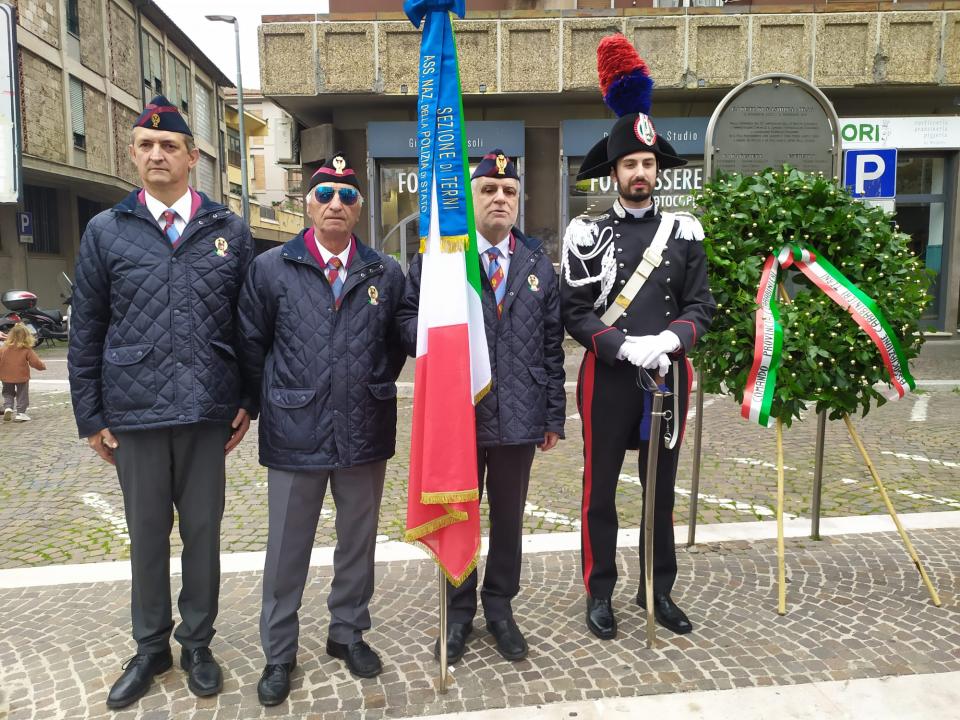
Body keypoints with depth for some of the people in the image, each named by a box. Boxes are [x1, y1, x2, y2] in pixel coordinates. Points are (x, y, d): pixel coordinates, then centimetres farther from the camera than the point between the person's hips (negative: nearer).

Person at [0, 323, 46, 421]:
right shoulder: (27, 350, -14)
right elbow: (36, 362, -13)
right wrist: (42, 366, 7)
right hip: (22, 377, -2)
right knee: (22, 395, 12)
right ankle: (20, 413, 11)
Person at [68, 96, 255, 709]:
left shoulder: (230, 231, 4)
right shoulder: (106, 232, 5)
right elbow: (86, 332, 5)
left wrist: (249, 402, 1)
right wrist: (91, 416, 3)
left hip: (208, 412, 0)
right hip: (134, 413, 1)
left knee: (203, 531, 11)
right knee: (147, 534, 13)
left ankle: (198, 643, 29)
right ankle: (151, 647, 31)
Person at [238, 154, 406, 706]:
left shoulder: (387, 273, 3)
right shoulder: (271, 268, -1)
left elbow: (399, 343, 13)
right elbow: (252, 345, 6)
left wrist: (376, 386, 8)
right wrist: (277, 398, 8)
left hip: (366, 432, 2)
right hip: (295, 433, -1)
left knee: (358, 540, 15)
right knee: (288, 548, 10)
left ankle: (349, 633, 36)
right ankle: (279, 652, 28)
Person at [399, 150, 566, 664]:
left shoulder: (538, 263, 9)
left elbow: (552, 343, 7)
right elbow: (408, 318, 1)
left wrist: (554, 415, 6)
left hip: (519, 415, 3)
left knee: (508, 517, 15)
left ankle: (500, 607, 36)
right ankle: (459, 612, 32)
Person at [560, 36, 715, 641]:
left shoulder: (685, 231, 5)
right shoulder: (587, 234, -2)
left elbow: (701, 306, 2)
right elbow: (575, 313, -6)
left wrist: (666, 341, -17)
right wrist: (628, 347, -19)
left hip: (670, 375, 2)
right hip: (609, 378, -2)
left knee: (662, 490, 13)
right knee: (601, 492, 7)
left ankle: (659, 591, 30)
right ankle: (601, 594, 24)